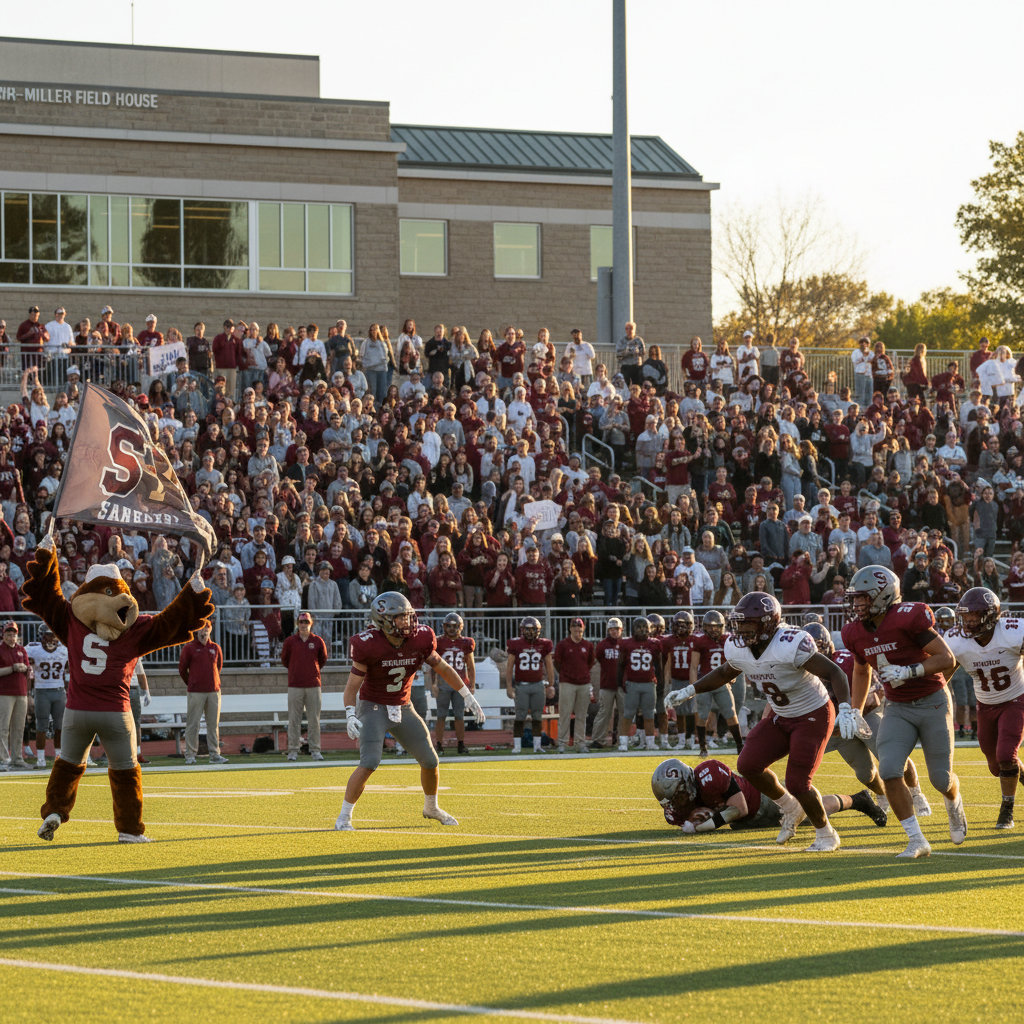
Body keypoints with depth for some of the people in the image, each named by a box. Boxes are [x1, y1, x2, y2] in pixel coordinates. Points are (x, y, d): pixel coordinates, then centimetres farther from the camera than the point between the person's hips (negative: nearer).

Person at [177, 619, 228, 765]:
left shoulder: (215, 648, 12)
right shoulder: (189, 648, 0)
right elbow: (182, 668, 4)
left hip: (214, 691, 4)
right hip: (196, 692, -3)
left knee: (213, 724, 4)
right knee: (192, 724, -3)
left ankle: (215, 754, 8)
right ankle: (190, 755, 0)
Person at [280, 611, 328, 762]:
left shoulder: (318, 641, 5)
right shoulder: (290, 641, 2)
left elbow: (323, 659, 18)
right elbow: (284, 659, 14)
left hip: (313, 685, 1)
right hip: (295, 685, -1)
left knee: (314, 719, 2)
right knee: (294, 719, -1)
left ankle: (315, 750, 7)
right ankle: (293, 750, 3)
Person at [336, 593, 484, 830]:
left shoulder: (419, 640, -10)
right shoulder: (369, 645, -22)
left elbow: (443, 668, 5)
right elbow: (353, 685, -17)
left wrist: (468, 696, 7)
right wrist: (350, 715, -32)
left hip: (403, 710, 5)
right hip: (373, 709, -5)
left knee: (430, 761, 7)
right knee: (369, 763, -22)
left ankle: (431, 808, 33)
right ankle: (344, 817, -12)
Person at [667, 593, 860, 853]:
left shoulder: (791, 646, -31)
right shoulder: (738, 649, -8)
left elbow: (834, 673, -30)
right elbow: (724, 673, 16)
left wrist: (845, 710, -42)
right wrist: (689, 691, 8)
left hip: (813, 715, -7)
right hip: (781, 717, 7)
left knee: (797, 783, -13)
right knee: (748, 765, -9)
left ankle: (826, 835, 13)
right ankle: (791, 809, 17)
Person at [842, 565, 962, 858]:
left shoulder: (908, 618, -22)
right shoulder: (855, 633, -2)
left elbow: (947, 659, -19)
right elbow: (861, 671, 18)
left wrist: (908, 671, -29)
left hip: (932, 703, -4)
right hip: (898, 709, 4)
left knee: (941, 778, 0)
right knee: (889, 771, -17)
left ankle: (955, 805, 39)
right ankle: (917, 841, -8)